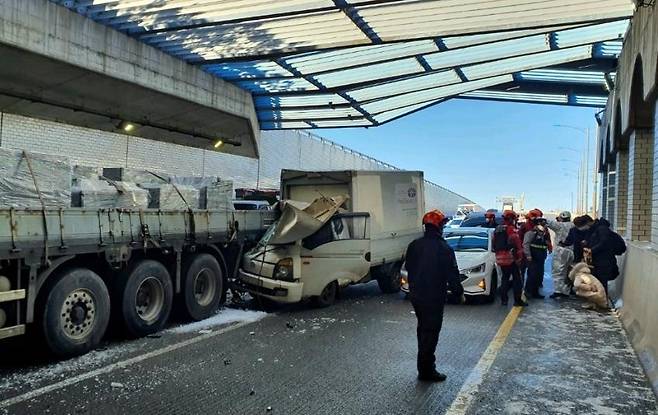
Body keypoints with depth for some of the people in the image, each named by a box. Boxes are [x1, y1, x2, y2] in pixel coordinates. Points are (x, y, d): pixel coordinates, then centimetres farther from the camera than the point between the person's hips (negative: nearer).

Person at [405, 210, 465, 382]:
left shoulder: (414, 245, 3)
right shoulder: (444, 248, -16)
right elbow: (452, 274, -13)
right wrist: (459, 292, 1)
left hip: (416, 295, 7)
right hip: (434, 297, -6)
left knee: (423, 329, 20)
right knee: (431, 332, 2)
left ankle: (425, 363, 31)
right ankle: (426, 371, 7)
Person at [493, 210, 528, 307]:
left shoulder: (497, 230, 13)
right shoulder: (511, 229, -11)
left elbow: (494, 245, 18)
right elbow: (517, 244, -14)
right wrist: (520, 257, -7)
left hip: (500, 258, 7)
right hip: (511, 259, -7)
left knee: (504, 278, 15)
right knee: (517, 279, 2)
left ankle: (503, 299, 15)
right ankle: (518, 300, 2)